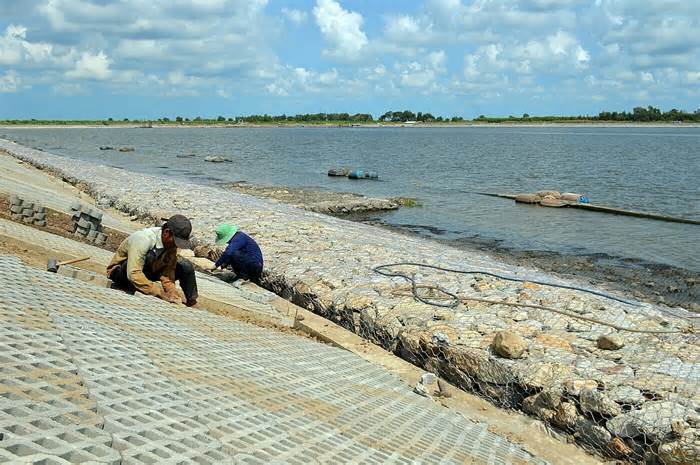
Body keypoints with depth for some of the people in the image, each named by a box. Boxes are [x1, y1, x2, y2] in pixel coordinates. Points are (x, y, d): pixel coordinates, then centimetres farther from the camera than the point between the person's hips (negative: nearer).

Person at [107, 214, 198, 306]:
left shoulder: (171, 242, -15)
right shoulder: (143, 239, -35)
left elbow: (168, 270, -15)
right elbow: (133, 274, -43)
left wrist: (171, 291, -34)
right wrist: (161, 294, -46)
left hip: (149, 271, 6)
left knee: (186, 267, -11)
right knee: (149, 256, -37)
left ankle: (192, 305, 1)